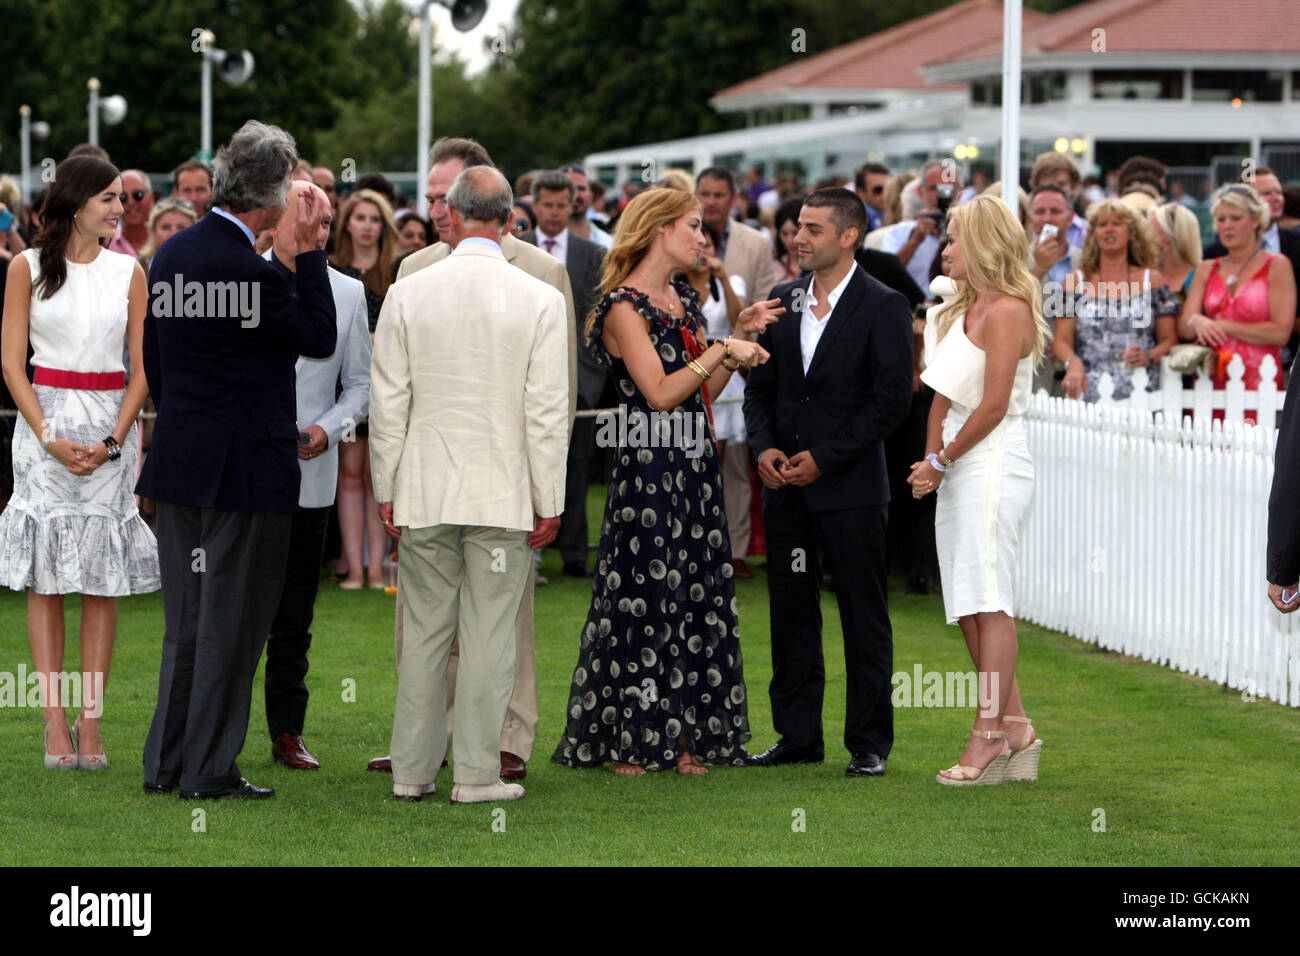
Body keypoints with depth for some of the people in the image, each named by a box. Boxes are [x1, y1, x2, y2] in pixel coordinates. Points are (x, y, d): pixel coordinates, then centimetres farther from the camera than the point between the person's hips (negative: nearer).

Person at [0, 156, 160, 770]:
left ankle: (90, 722, 3)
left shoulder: (129, 272, 7)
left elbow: (143, 367, 5)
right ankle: (55, 725, 0)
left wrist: (113, 438, -9)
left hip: (111, 425, 2)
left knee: (102, 581, 0)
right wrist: (51, 438, -11)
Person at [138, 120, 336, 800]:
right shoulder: (252, 271, -19)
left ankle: (164, 764, 18)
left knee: (185, 621, 14)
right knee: (230, 624, 1)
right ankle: (209, 771, 4)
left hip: (178, 461, 8)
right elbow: (320, 337, -8)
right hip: (245, 468, -8)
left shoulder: (171, 254, 7)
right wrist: (309, 251, -7)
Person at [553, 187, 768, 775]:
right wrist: (721, 351, -14)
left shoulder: (683, 298, 15)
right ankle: (629, 742, 3)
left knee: (695, 598, 6)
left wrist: (738, 352, 2)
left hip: (693, 465, 8)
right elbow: (660, 393, -18)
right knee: (643, 599, -4)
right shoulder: (623, 307, -10)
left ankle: (683, 737, 11)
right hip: (647, 467, -8)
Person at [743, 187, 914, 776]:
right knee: (791, 612, 9)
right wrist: (765, 446, -3)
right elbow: (760, 385, 15)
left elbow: (892, 398, -11)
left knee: (864, 616, 0)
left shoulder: (883, 307, -6)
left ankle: (870, 743, 7)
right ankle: (797, 737, 17)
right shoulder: (782, 301, 11)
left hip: (849, 487, -5)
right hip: (784, 485, 5)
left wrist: (825, 457, -14)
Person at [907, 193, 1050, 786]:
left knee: (988, 603, -10)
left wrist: (942, 460, -8)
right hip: (959, 470, 10)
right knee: (968, 609, 9)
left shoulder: (1006, 312, -11)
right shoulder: (962, 312, 18)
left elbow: (993, 406, -16)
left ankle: (989, 737, -11)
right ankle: (1015, 731, 14)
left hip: (992, 465, -10)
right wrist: (930, 461, 6)